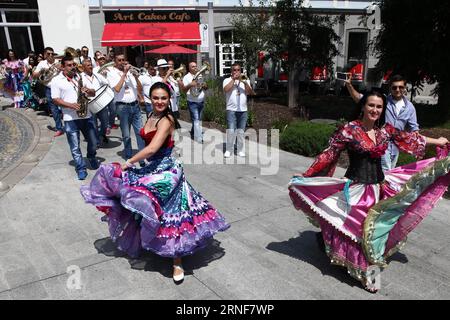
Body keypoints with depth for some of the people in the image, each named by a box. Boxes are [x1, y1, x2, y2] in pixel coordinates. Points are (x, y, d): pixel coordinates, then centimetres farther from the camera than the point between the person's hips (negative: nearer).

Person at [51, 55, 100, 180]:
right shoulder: (56, 80, -1)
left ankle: (92, 158, 40)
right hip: (70, 118, -3)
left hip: (86, 115, 3)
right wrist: (71, 105, -19)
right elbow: (55, 100, -6)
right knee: (75, 146, 3)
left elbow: (93, 93, 10)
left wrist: (88, 91, -13)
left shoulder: (80, 77, 10)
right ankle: (81, 168, 14)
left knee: (93, 142, 13)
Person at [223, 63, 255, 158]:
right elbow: (226, 89, -14)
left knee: (241, 132, 4)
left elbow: (251, 93, 1)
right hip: (231, 110, -3)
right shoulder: (227, 80, 8)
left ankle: (241, 150, 13)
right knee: (231, 131, -9)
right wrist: (233, 79, -8)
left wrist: (245, 82, -10)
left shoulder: (245, 81, 16)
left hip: (243, 110, 3)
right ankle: (229, 150, 2)